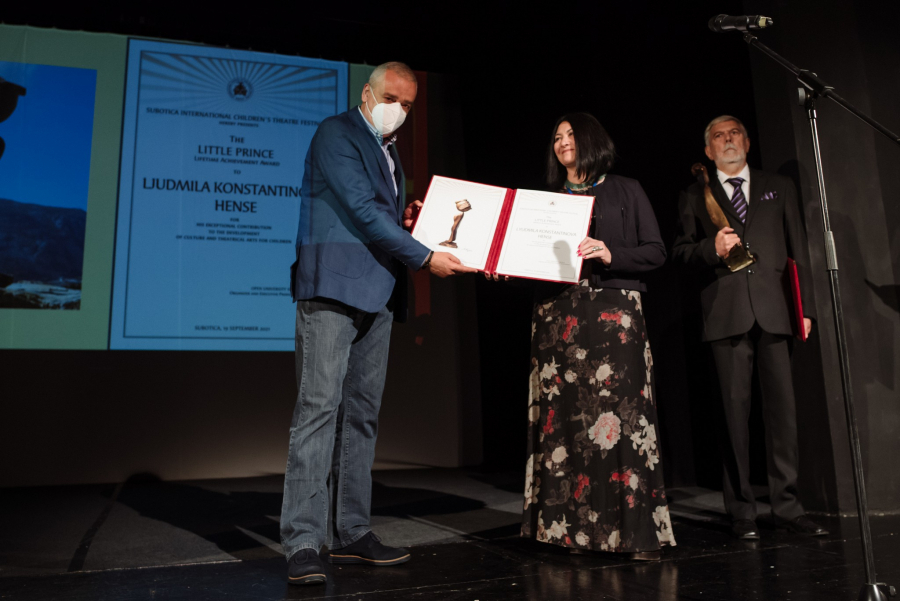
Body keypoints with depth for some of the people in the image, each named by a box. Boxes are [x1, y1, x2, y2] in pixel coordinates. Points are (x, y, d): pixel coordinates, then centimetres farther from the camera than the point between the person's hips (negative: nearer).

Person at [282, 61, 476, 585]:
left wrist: (404, 222, 7)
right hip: (334, 284, -8)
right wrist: (425, 258, -14)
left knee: (362, 414, 7)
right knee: (320, 407, -10)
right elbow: (362, 210, -12)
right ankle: (304, 543, -5)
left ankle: (352, 534, 13)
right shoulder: (336, 133, -1)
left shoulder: (390, 153, 25)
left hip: (377, 293, 8)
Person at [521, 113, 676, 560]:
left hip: (613, 314, -2)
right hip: (557, 316, 3)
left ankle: (635, 531, -1)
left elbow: (655, 251, 4)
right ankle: (568, 527, 6)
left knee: (619, 417, -8)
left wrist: (611, 255, -12)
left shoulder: (624, 191, 12)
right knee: (563, 418, -1)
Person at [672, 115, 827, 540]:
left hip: (773, 309, 2)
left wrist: (806, 307, 6)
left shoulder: (778, 187, 18)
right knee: (735, 408, -2)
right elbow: (680, 251, 11)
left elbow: (798, 251, 14)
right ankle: (742, 511, 5)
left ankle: (787, 506, 8)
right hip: (726, 311, -1)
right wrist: (712, 248, -10)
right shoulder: (695, 197, 15)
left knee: (782, 405, -2)